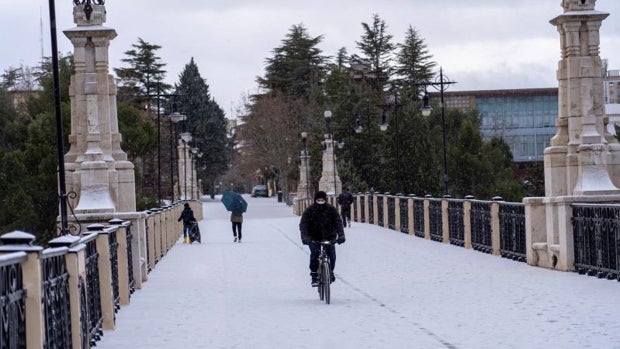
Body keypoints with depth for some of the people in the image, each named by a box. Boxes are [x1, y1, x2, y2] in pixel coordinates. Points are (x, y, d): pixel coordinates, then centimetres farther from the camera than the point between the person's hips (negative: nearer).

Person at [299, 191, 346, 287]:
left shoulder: (331, 210, -8)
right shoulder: (309, 211, -11)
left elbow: (338, 222, -15)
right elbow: (303, 224, -18)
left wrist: (341, 235, -31)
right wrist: (304, 237, -35)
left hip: (329, 237, 1)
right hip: (314, 238, -1)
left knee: (332, 254, -12)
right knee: (314, 254, -19)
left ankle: (330, 272, 14)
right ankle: (314, 276, -7)